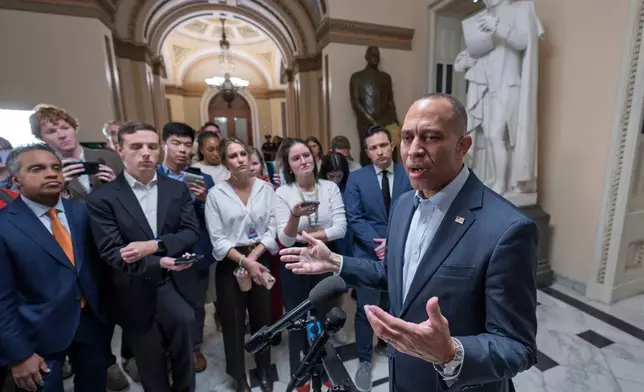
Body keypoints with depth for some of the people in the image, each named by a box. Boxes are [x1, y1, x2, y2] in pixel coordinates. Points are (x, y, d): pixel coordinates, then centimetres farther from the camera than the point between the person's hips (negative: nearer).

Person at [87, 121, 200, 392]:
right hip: (135, 295, -1)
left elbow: (191, 232, -7)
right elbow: (111, 252, -14)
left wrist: (153, 246, -22)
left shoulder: (178, 189, 0)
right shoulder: (102, 198, -7)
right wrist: (161, 263, -26)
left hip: (175, 286, 1)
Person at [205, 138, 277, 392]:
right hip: (230, 264, -1)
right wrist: (244, 261, -16)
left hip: (261, 260, 2)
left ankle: (264, 370, 41)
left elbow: (272, 229, -4)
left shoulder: (266, 188, -1)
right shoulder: (216, 194, -6)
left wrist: (253, 257, -14)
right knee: (233, 322, 13)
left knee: (262, 317, 16)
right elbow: (217, 239, -9)